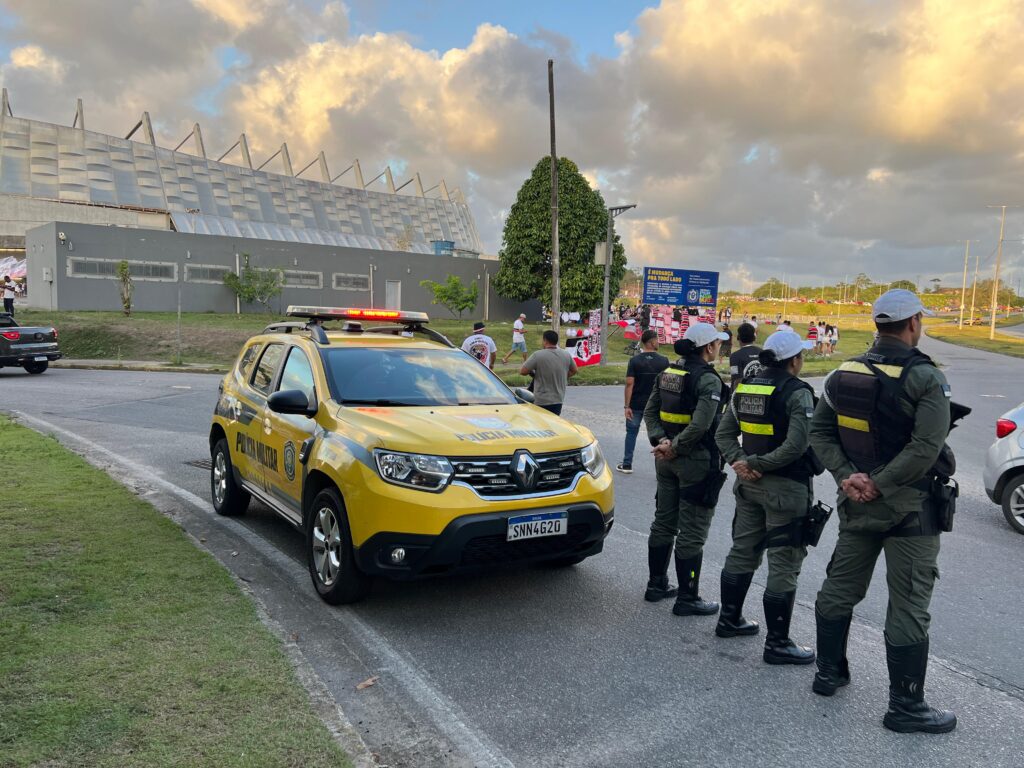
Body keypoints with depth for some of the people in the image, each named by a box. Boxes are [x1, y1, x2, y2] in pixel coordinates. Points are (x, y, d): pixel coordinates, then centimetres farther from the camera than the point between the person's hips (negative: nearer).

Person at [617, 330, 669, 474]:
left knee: (631, 432, 13)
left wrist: (627, 406, -9)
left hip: (636, 404, 0)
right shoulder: (664, 361, -5)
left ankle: (627, 465, 18)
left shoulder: (634, 360, -7)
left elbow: (629, 384, -12)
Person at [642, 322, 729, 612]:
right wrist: (674, 447, -16)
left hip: (668, 459, 8)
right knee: (692, 533, 1)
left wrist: (661, 441, -5)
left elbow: (649, 412, 6)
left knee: (663, 522, 17)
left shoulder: (668, 373, 7)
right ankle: (687, 598, 10)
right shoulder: (708, 380, -17)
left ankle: (657, 585, 29)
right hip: (696, 461, -8)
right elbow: (700, 425, -26)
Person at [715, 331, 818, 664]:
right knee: (783, 565, 1)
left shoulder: (744, 387, 6)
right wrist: (756, 464, -16)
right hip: (786, 487, -7)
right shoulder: (797, 392, -15)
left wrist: (741, 462, -6)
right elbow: (796, 445, -23)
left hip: (749, 485, 7)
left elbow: (724, 433, 6)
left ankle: (729, 620, 32)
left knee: (742, 551, 19)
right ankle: (777, 643, 9)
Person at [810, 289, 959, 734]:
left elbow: (819, 431, 2)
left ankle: (829, 672, 31)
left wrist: (847, 476, -6)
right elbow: (926, 448, -25)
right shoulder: (926, 378, -15)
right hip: (911, 507, -6)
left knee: (840, 588, 17)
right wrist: (878, 484, -18)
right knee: (908, 607, 3)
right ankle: (906, 706, 13)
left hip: (856, 503, 6)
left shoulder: (845, 373, 2)